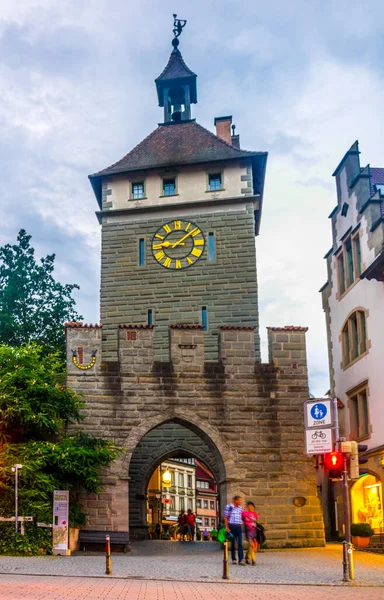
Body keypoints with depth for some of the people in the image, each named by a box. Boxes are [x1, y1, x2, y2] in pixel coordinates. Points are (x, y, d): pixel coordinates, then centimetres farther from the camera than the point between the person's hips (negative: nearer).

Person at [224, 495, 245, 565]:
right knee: (233, 543, 5)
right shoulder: (229, 507, -2)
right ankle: (233, 559, 16)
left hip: (239, 527, 3)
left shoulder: (240, 508, 12)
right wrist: (226, 527, -9)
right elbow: (225, 518, -2)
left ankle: (241, 560, -11)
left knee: (240, 543, -6)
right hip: (232, 526, -3)